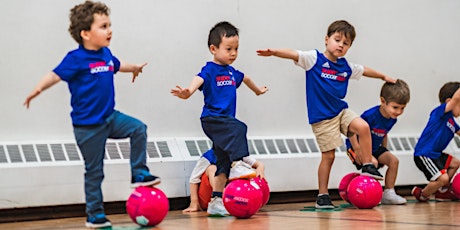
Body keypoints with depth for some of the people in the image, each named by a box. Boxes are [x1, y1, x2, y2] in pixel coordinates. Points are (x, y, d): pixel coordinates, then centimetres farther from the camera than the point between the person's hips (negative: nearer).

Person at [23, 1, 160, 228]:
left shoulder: (106, 54, 5)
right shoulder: (76, 58, -17)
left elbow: (117, 65, 26)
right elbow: (56, 74, -25)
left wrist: (134, 68, 42)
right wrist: (38, 88, -42)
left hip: (109, 117, 7)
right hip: (87, 125, -6)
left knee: (138, 128, -6)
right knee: (94, 171, 2)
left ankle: (139, 174, 7)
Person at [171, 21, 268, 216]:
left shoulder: (231, 72, 16)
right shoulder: (210, 70, -7)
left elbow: (244, 78, 39)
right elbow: (199, 80, -29)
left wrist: (257, 89, 58)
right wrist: (188, 92, -51)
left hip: (225, 119, 8)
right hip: (212, 118, -8)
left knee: (223, 162, 8)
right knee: (238, 129, -34)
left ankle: (216, 202, 13)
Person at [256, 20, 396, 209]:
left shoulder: (346, 66, 10)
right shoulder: (314, 58, -6)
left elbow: (364, 70, 28)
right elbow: (294, 55, -21)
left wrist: (383, 77, 41)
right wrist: (273, 52, -38)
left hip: (341, 111, 5)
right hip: (322, 117, -5)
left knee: (363, 127, -21)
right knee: (328, 156, -2)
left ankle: (367, 166, -3)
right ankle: (322, 195, 12)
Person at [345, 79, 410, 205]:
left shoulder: (392, 119, -5)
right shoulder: (371, 115, -31)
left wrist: (384, 152, 10)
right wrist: (357, 150, -29)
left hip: (375, 148, 8)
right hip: (356, 147, -8)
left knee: (394, 160, -5)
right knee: (372, 162, -31)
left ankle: (389, 193, 3)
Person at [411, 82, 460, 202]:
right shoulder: (440, 112, -15)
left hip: (436, 154, 11)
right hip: (423, 155, -11)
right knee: (443, 178, -21)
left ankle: (442, 191, 35)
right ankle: (422, 194, 4)